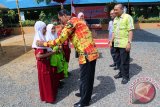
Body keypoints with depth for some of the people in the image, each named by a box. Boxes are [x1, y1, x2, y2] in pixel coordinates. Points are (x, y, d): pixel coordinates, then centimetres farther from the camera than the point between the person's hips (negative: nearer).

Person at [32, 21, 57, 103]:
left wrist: (50, 51, 4)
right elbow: (39, 55, -31)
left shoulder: (41, 38, 5)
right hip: (42, 63, -9)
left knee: (48, 79, 22)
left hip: (46, 62, 9)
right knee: (45, 80, 6)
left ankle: (50, 93, 41)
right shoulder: (39, 40, -24)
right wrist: (51, 53, -24)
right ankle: (47, 97, 24)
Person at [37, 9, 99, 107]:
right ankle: (84, 94, 42)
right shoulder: (76, 20, 19)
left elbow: (61, 39, -13)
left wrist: (44, 44, -4)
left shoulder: (71, 22, -11)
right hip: (91, 52, 10)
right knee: (88, 76, 22)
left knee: (85, 78, 5)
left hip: (87, 54, -10)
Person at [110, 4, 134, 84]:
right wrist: (111, 41, 15)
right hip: (116, 44, 7)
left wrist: (129, 42, -18)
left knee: (124, 61, 2)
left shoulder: (127, 17, -6)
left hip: (124, 44, -7)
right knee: (119, 60, 15)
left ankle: (125, 76, 15)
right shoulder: (115, 19, 14)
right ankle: (121, 73, 31)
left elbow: (130, 31, -12)